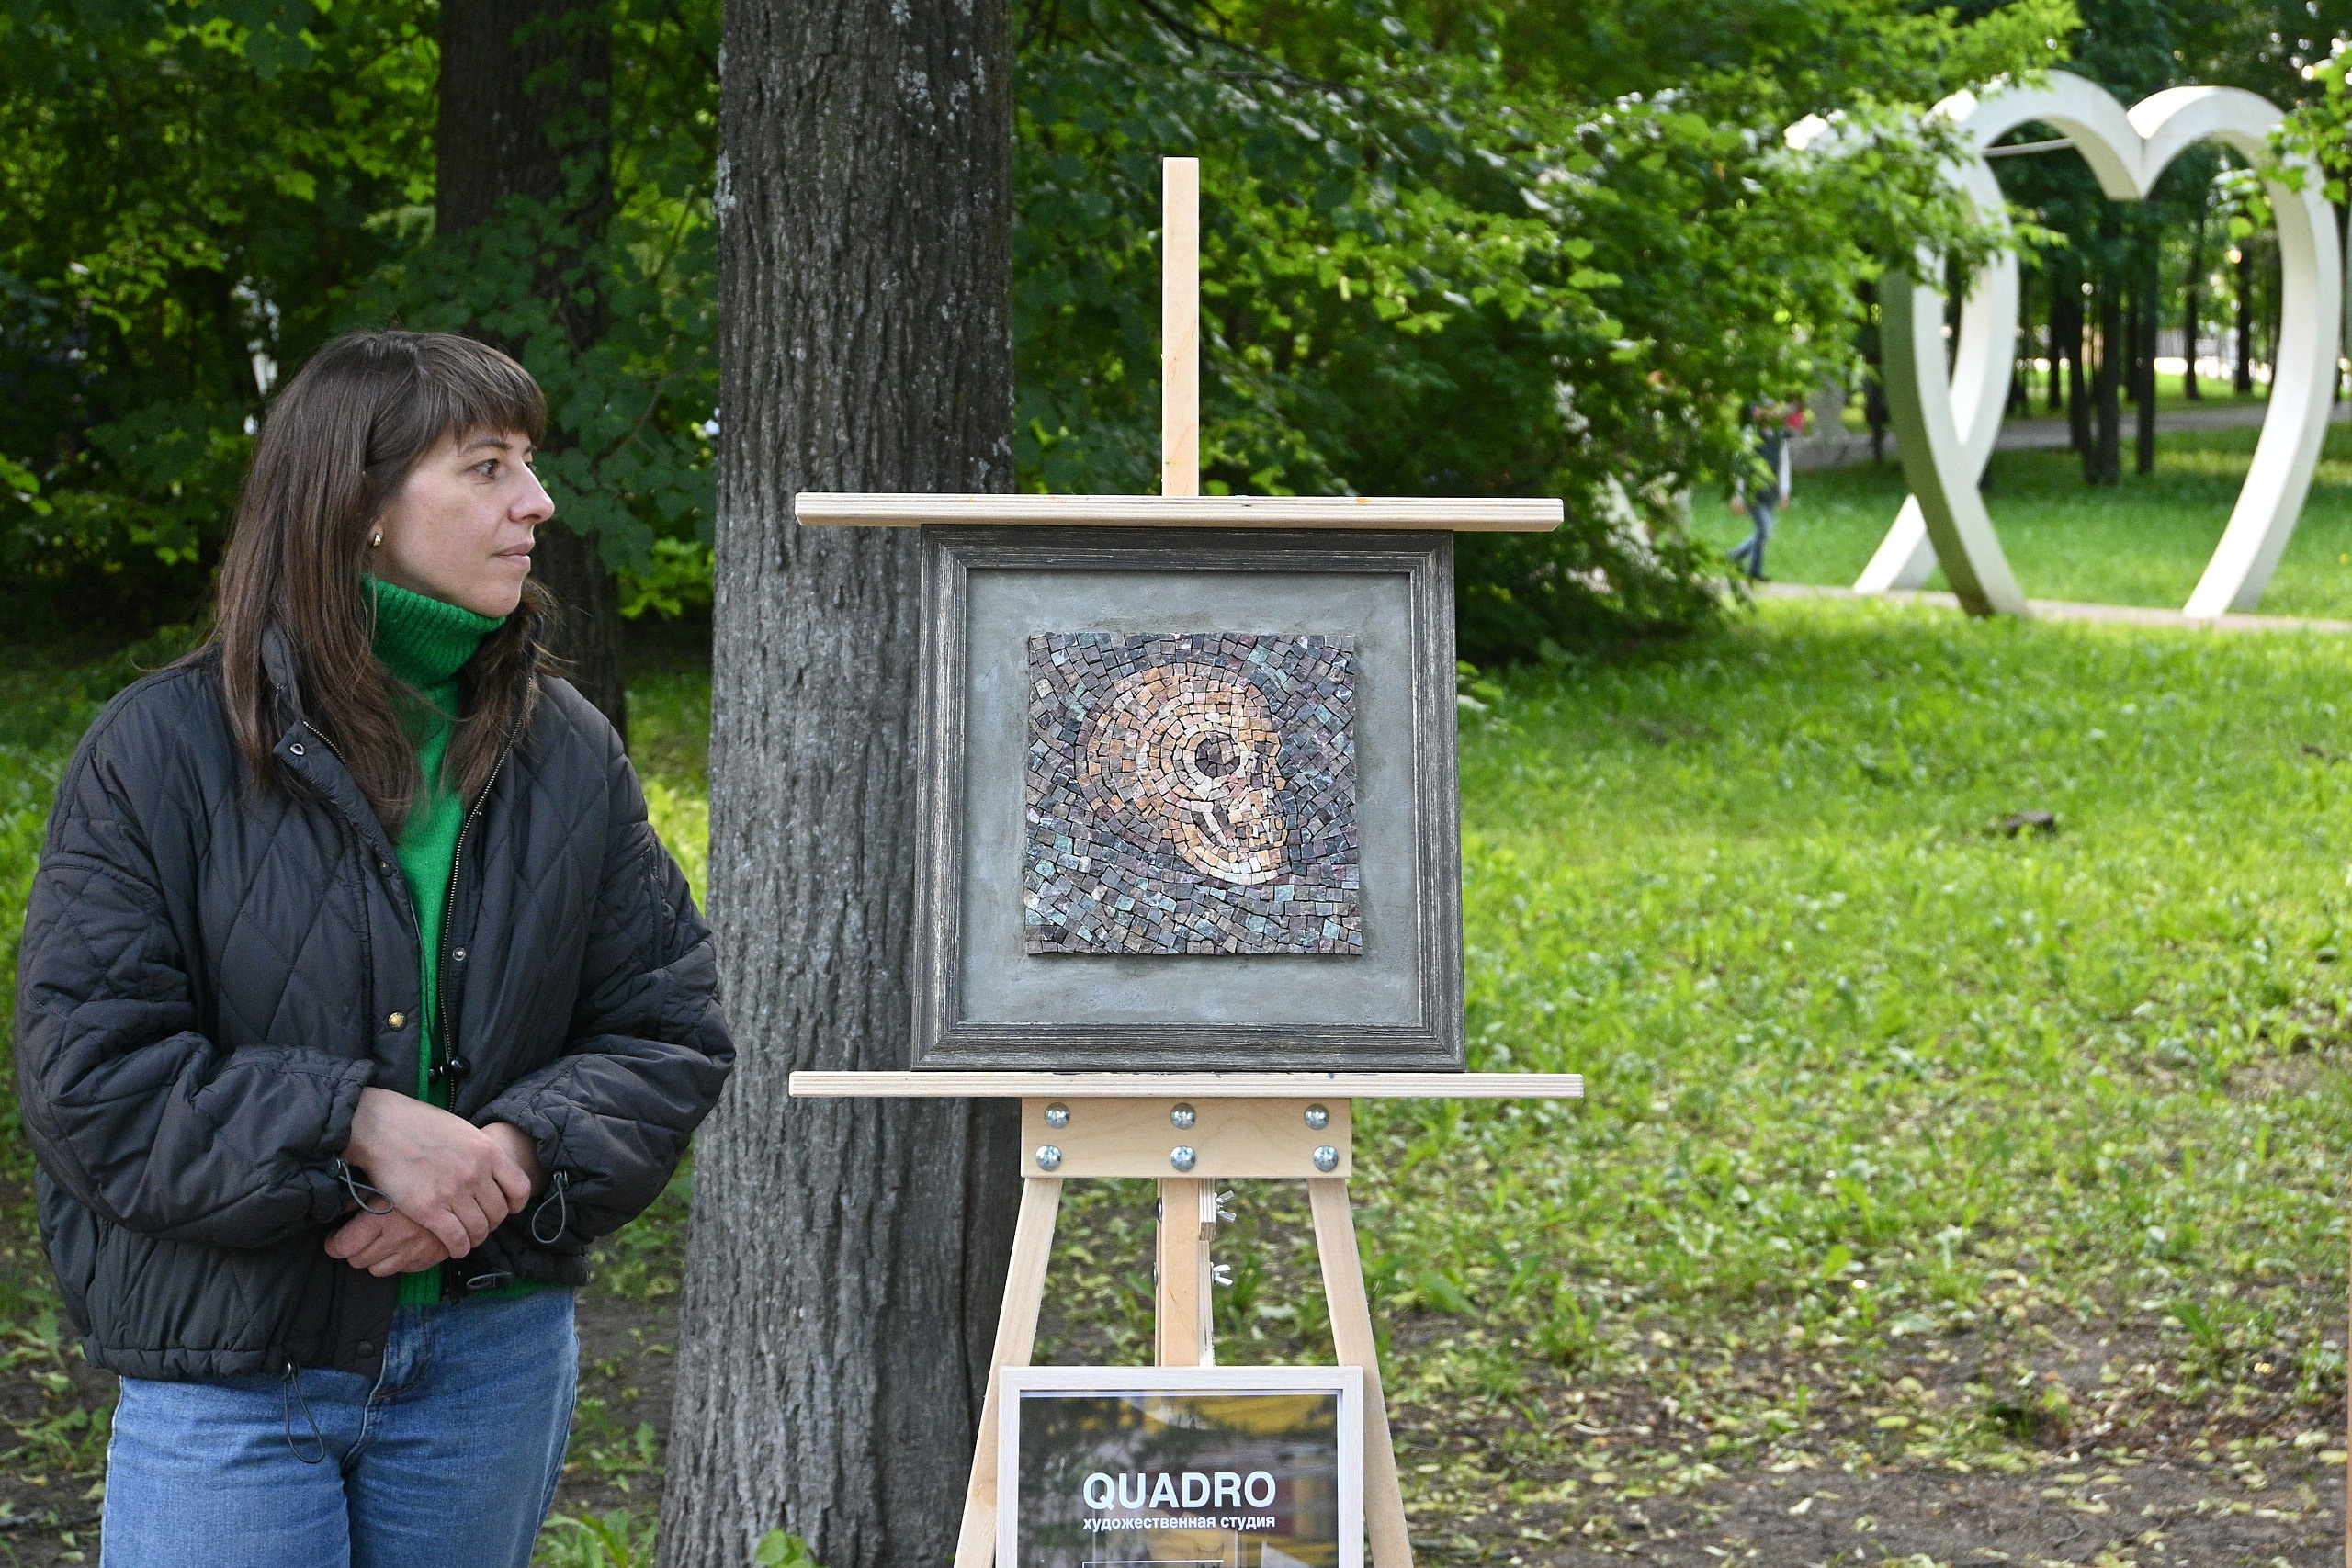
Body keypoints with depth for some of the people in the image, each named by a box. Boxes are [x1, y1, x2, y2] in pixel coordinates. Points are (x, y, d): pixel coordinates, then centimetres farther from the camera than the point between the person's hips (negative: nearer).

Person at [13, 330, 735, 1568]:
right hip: (227, 1367, -3)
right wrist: (354, 1127, -22)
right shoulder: (163, 748, -7)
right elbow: (89, 1070, -12)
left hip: (492, 1359, 4)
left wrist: (524, 1155, -15)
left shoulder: (567, 756, 4)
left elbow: (669, 1034, 4)